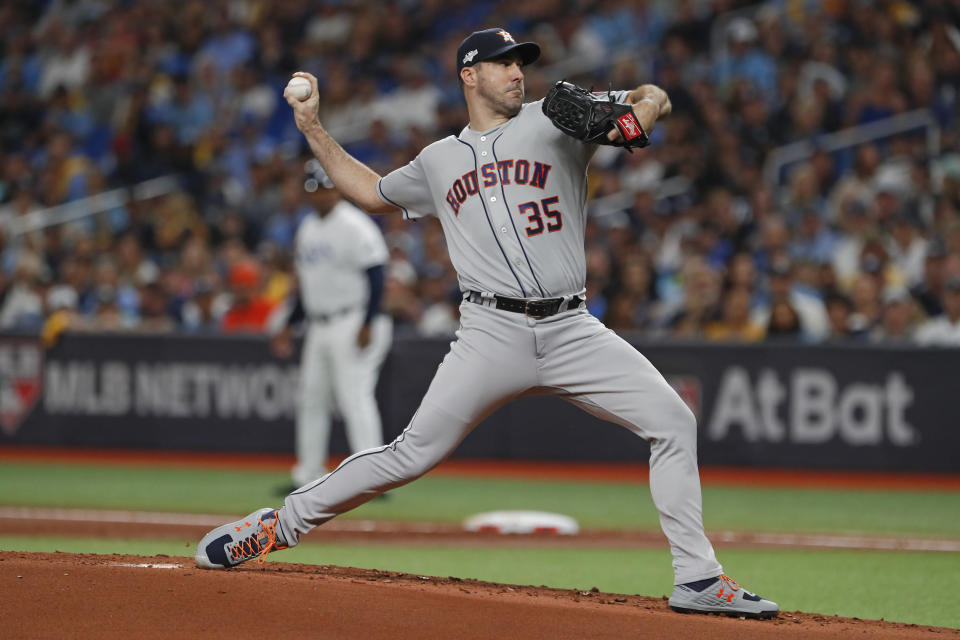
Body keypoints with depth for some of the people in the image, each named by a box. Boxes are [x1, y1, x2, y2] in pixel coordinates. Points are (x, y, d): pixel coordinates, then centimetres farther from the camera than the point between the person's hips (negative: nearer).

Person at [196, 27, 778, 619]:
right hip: (494, 335, -1)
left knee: (674, 422, -11)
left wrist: (638, 117, -18)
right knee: (415, 453, -8)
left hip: (572, 331, 1)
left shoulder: (553, 121, 10)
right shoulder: (440, 161, 17)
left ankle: (698, 579, -6)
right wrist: (314, 129, 28)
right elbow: (372, 192, 34)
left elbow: (655, 97, 5)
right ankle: (280, 523, 4)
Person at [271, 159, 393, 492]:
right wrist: (290, 325, 20)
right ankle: (308, 476, 17)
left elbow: (375, 277, -16)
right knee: (311, 399, 10)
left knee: (355, 398, -14)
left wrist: (368, 324, -24)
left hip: (351, 324, -9)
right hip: (318, 327, 9)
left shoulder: (354, 226, -10)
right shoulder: (307, 228, 16)